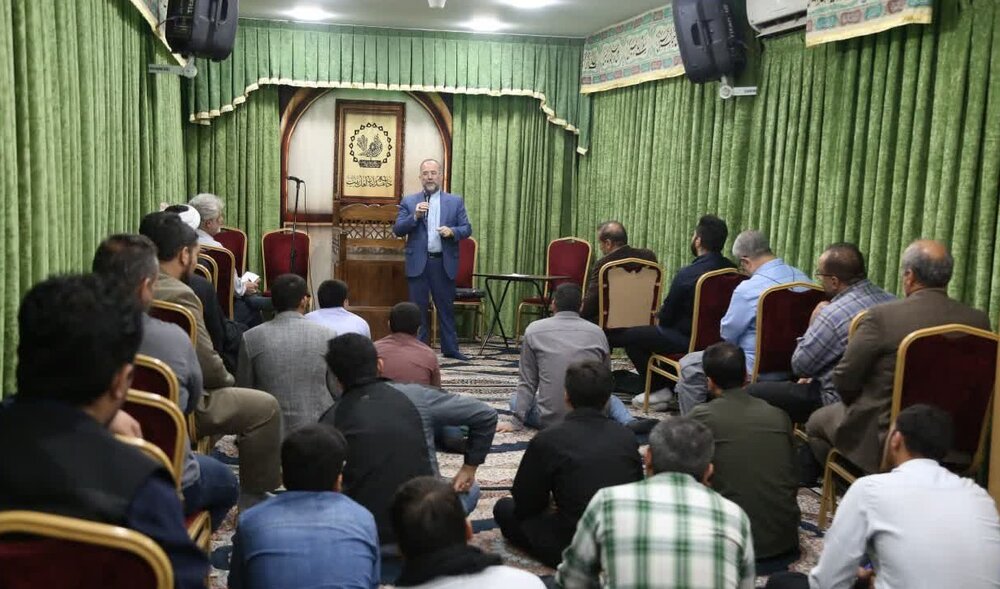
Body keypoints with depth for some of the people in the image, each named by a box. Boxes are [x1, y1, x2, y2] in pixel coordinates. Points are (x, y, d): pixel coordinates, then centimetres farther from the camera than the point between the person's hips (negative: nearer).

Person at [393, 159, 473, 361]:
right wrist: (415, 216, -15)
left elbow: (467, 229, 4)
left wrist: (452, 231, -16)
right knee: (418, 307, 4)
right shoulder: (409, 202, 6)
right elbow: (398, 230, 0)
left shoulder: (455, 202, 8)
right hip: (418, 263, 0)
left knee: (446, 307, 8)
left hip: (444, 263, 1)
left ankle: (450, 348, 16)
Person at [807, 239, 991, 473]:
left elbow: (844, 379, -12)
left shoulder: (882, 316, -20)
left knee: (817, 422, 22)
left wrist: (860, 403, 9)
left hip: (885, 441, -5)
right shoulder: (979, 320, -7)